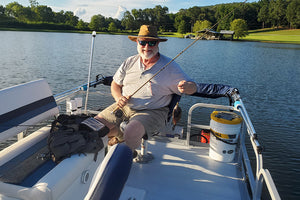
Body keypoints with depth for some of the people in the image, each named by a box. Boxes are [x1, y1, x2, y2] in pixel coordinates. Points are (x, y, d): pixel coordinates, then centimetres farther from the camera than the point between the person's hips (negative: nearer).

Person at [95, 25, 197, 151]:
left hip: (152, 112, -4)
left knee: (131, 132, -32)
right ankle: (121, 136, 17)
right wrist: (119, 98, -6)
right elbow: (115, 84, 17)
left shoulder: (170, 67, -2)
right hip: (124, 107, 5)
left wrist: (187, 87, -27)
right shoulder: (130, 62, 9)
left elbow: (193, 87, -1)